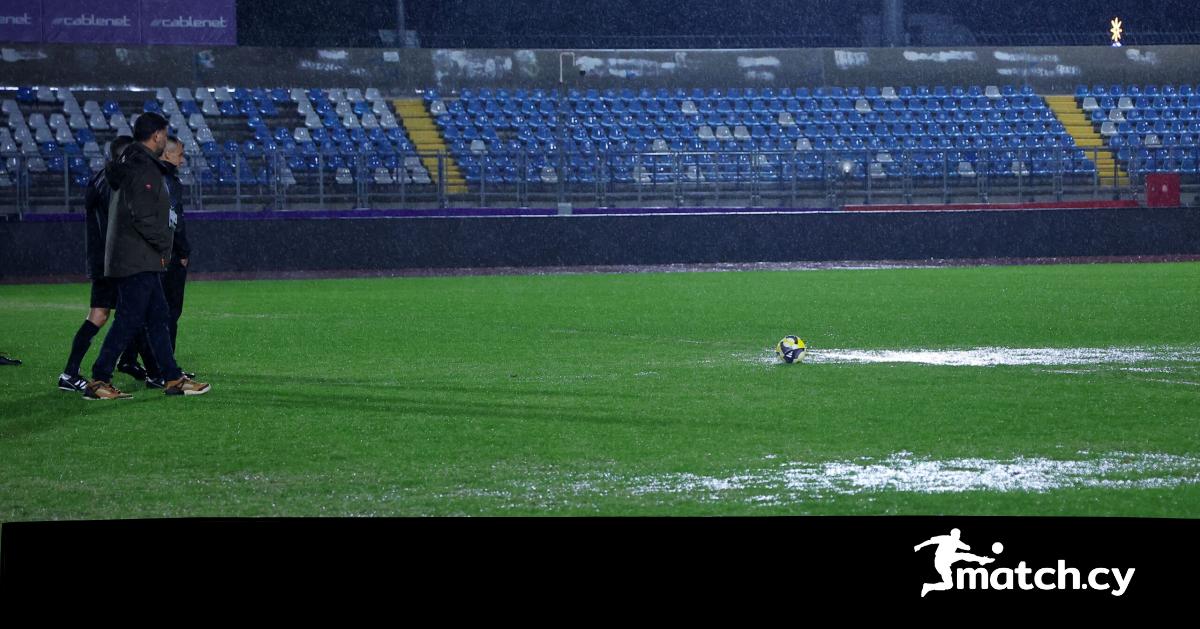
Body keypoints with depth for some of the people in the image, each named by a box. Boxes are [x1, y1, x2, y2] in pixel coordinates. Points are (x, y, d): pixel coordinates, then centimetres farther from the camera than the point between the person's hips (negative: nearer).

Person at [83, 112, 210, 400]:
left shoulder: (131, 165, 17)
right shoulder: (142, 169, -16)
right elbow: (143, 216, -23)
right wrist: (165, 242, -11)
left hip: (142, 262, 11)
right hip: (137, 260, -11)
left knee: (158, 318, 13)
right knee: (129, 321, -8)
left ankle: (173, 379, 16)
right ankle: (98, 381, -5)